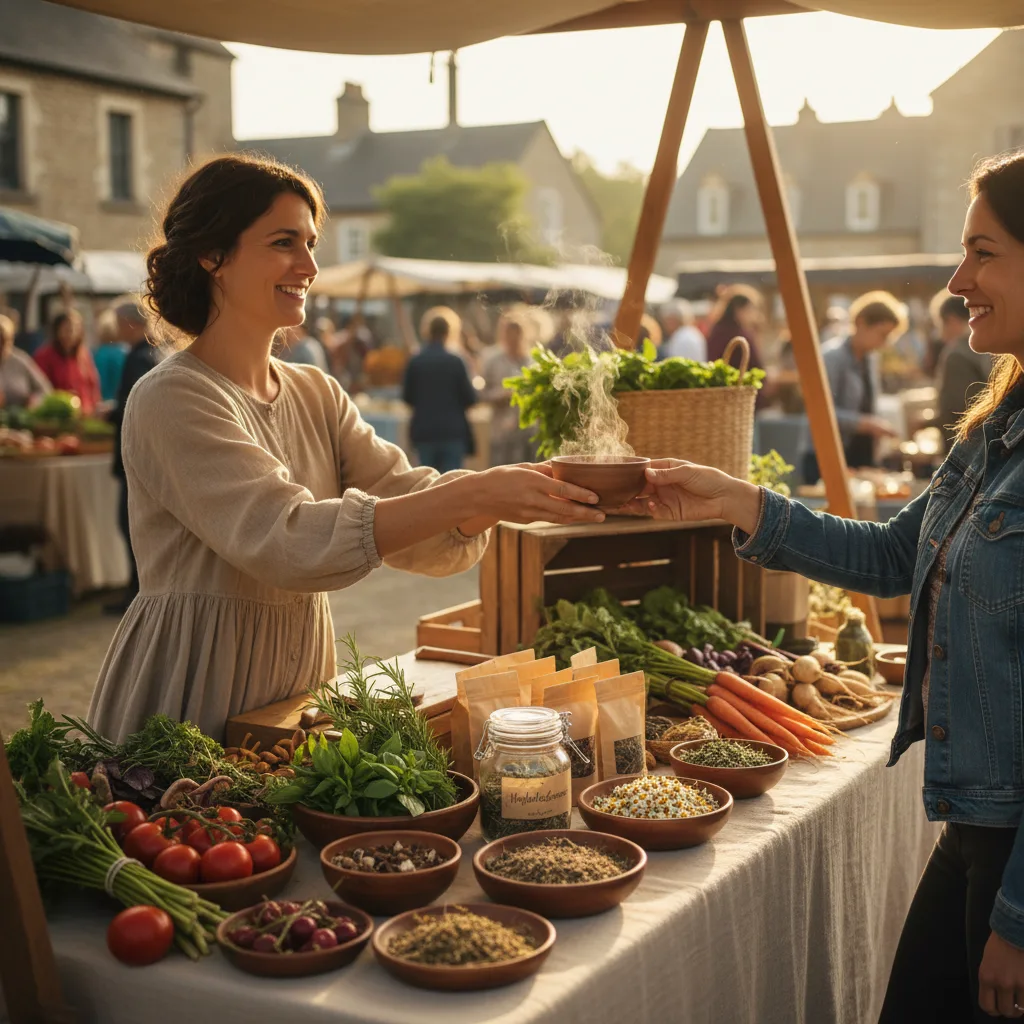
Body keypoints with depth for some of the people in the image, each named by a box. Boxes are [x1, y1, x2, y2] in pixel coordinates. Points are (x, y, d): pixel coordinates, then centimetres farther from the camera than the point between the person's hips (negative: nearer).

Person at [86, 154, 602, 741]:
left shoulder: (319, 397, 8)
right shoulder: (172, 400, -15)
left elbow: (413, 512, -4)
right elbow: (286, 539, -27)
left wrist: (520, 492, -23)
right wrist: (470, 496, -32)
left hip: (301, 683, 6)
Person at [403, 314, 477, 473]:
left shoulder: (415, 362, -3)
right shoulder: (455, 362, -8)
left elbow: (407, 397, 2)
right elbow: (470, 398, -5)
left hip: (424, 431, 2)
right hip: (452, 430, -2)